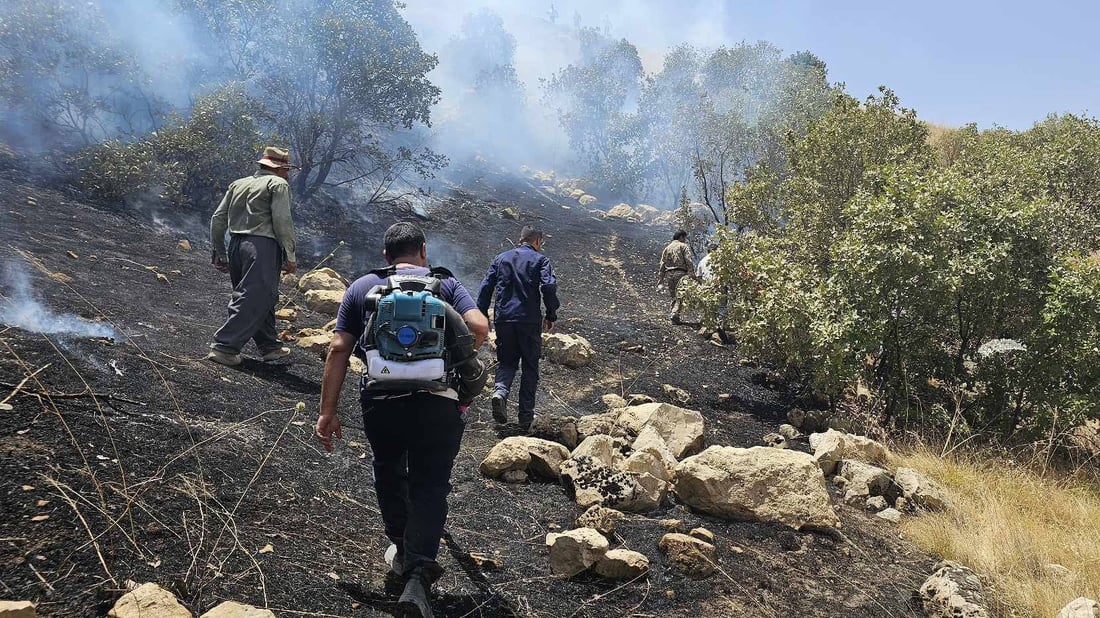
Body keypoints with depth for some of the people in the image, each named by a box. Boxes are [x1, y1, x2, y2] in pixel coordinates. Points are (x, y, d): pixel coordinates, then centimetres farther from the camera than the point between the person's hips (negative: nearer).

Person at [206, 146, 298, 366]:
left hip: (237, 244, 8)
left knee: (263, 298, 17)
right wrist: (290, 256, -6)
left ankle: (270, 347, 25)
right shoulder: (278, 184, 0)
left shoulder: (238, 184, 21)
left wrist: (219, 253, 22)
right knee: (253, 301, -6)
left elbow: (218, 219, 17)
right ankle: (224, 347, -10)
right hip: (262, 245, -8)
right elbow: (282, 221, -11)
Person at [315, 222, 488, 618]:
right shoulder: (445, 284, 13)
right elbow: (479, 326, -3)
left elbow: (338, 350, 7)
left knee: (389, 472, 26)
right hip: (437, 399, -1)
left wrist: (328, 412, 8)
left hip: (380, 399, 1)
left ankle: (401, 549, 39)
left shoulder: (361, 287, 15)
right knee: (429, 486, 7)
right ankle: (418, 575, -7)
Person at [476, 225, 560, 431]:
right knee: (530, 366, 9)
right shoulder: (540, 260, 3)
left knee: (506, 361, 16)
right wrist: (551, 315, -2)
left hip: (503, 319, 3)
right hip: (530, 319, -3)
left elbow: (485, 288, 8)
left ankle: (500, 391, -14)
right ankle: (525, 416, 9)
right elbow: (549, 286, -12)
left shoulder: (500, 258, 13)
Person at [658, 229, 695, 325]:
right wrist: (691, 274, -12)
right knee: (679, 295, -7)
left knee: (674, 296, 14)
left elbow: (662, 264, 16)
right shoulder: (684, 246, 3)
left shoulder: (667, 248, 18)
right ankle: (675, 314, -22)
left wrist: (661, 278, 17)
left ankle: (673, 314, 14)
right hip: (680, 273, -5)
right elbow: (689, 261, -10)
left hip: (669, 274, 5)